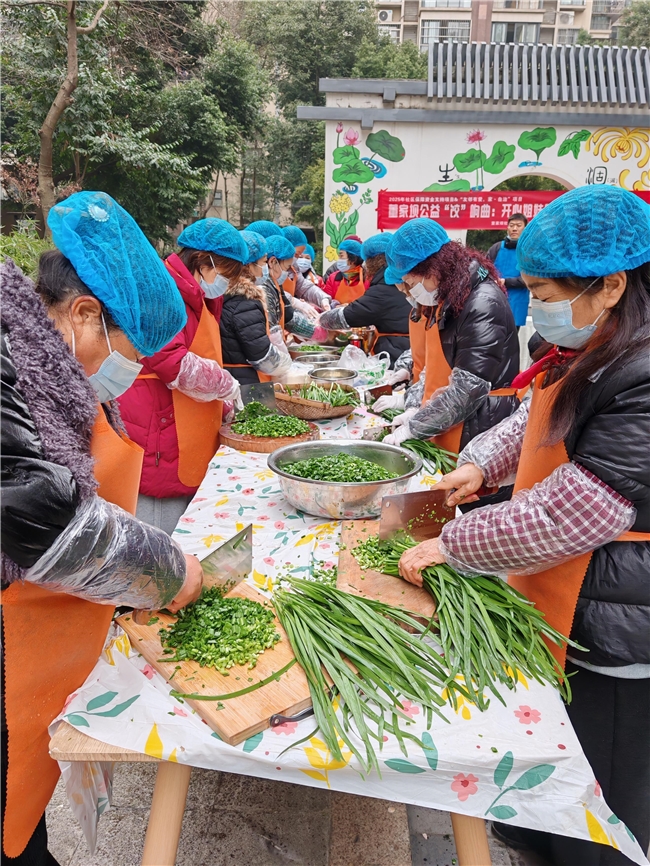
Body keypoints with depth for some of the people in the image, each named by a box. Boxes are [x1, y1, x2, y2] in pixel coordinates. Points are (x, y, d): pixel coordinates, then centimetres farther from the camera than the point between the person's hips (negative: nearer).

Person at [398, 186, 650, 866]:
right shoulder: (591, 358, 2)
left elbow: (562, 518, -30)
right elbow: (536, 420, 17)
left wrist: (451, 544, -18)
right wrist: (480, 463, -1)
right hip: (559, 608, 9)